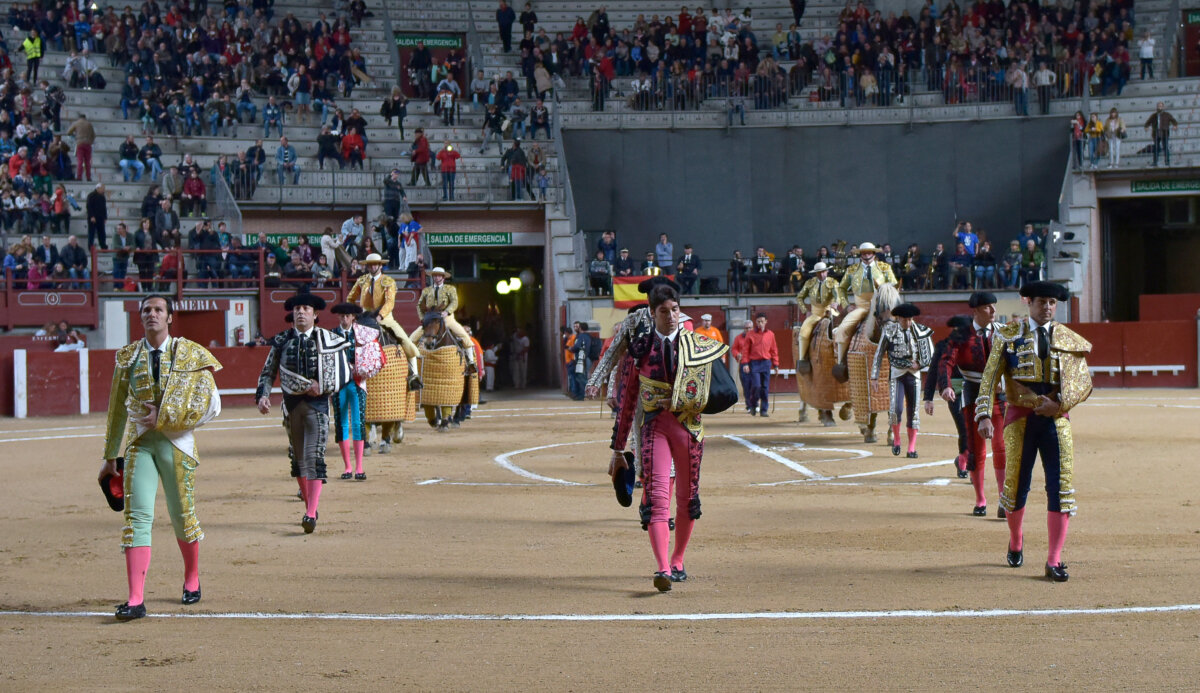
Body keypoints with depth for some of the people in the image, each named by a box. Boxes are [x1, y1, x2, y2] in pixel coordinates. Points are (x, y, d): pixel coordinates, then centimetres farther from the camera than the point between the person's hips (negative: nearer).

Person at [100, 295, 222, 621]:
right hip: (138, 443, 1)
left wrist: (164, 417, -13)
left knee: (181, 515, 8)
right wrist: (110, 457, 17)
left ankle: (192, 579, 35)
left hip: (176, 441, -1)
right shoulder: (127, 356, 8)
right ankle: (136, 600, -16)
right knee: (138, 515, -10)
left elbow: (210, 404, -7)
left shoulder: (191, 354, 0)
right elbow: (117, 408, 14)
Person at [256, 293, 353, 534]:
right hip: (291, 404, 4)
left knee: (314, 457, -13)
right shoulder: (282, 341, 6)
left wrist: (322, 387, -10)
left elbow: (345, 373, 3)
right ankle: (309, 507, 26)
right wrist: (263, 396, -7)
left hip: (317, 404, -4)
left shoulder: (327, 340, -1)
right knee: (298, 458, 12)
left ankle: (311, 515, -20)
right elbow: (268, 372, 10)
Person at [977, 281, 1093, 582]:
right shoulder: (1008, 335, 4)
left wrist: (1059, 404, -11)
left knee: (1061, 487, -8)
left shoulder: (1069, 340, 8)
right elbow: (989, 377, -2)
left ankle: (1054, 561, -3)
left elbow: (1085, 383, 6)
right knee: (1016, 486, 7)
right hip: (1020, 416, -1)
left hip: (1056, 418, 1)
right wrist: (984, 415, -15)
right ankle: (1015, 543, 36)